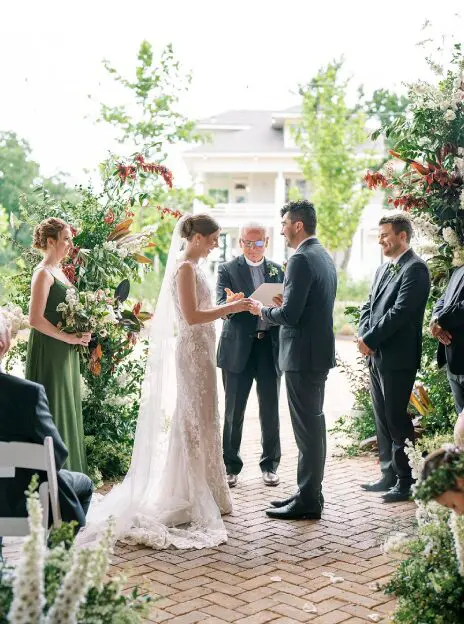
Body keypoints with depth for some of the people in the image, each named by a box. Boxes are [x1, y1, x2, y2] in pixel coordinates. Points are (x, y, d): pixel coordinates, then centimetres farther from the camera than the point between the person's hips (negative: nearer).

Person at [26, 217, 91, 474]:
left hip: (64, 352, 9)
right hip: (49, 351, -9)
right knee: (52, 409, -3)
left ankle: (66, 470, 22)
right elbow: (35, 319, -21)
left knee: (67, 409, 13)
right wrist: (68, 337, -17)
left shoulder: (59, 271, 14)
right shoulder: (43, 273, -13)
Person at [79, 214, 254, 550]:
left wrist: (228, 305, 11)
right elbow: (191, 316, -22)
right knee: (197, 421, -3)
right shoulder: (185, 267, -15)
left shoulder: (191, 266, 14)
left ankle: (201, 495, 23)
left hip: (199, 350, 10)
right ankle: (196, 499, 5)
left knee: (198, 420, 14)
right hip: (193, 351, -10)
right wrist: (231, 308, -18)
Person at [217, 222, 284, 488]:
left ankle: (270, 465, 21)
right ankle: (231, 466, 16)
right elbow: (221, 307, -9)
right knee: (234, 411, 4)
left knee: (271, 410, 8)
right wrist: (231, 303, -33)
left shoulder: (278, 270, 12)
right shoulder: (227, 270, 2)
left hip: (270, 346, 2)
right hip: (238, 348, -2)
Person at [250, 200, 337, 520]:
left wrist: (263, 310, -5)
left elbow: (289, 315, -22)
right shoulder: (324, 256, 14)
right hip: (319, 352, 10)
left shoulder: (301, 260, -18)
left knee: (307, 428, -3)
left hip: (303, 355, -10)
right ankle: (310, 492, 26)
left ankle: (308, 502, 5)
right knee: (313, 425, 16)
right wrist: (284, 303, 12)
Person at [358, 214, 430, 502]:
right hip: (377, 356, 9)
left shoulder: (415, 268, -11)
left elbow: (400, 312, -19)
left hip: (398, 357, -9)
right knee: (383, 419, 14)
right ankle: (390, 475, 23)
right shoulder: (383, 269, 18)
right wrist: (363, 336, -1)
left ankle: (407, 481, 5)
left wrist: (370, 339, -15)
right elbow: (369, 307, 17)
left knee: (397, 419, -5)